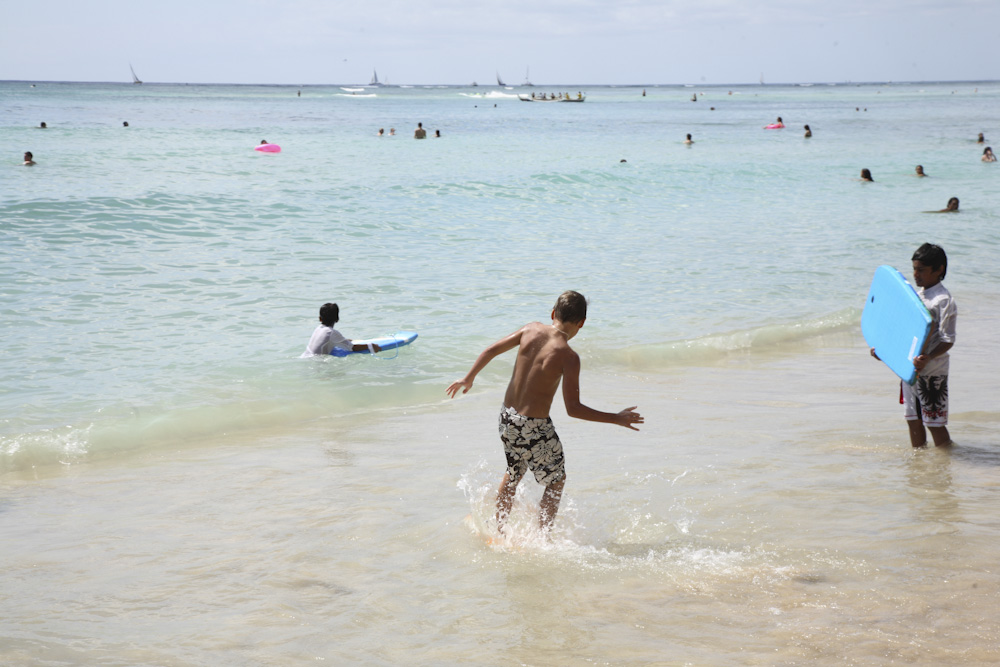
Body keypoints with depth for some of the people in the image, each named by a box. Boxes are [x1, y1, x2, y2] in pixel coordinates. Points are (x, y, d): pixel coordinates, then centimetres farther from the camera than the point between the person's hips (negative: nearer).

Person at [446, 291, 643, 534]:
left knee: (513, 474, 29)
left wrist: (469, 378, 20)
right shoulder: (568, 357, -22)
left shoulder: (532, 329, -5)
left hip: (507, 416, 6)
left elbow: (491, 350, 4)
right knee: (556, 480, 17)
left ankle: (498, 530, 40)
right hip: (533, 427, -6)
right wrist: (617, 419, -15)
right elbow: (573, 409, -22)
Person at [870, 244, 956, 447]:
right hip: (908, 368, 8)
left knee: (935, 422, -3)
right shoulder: (916, 296, 13)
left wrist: (928, 358, -35)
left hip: (932, 371, -8)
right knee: (913, 419, 14)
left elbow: (948, 340, -19)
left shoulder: (943, 301, -13)